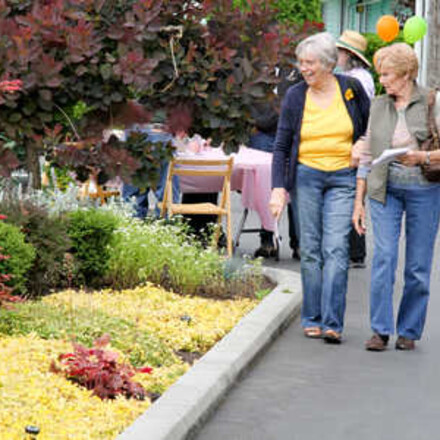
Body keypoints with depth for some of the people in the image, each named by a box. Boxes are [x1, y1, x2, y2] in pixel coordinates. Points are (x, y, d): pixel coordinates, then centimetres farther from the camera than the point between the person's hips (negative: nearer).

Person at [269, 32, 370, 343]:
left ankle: (332, 323, -15)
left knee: (336, 248, -11)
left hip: (343, 178, -2)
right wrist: (279, 188, -3)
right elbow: (282, 146, 5)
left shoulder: (351, 89, -1)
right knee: (310, 249, 4)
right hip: (307, 175, 2)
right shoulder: (295, 96, 2)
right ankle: (312, 319, 12)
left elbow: (372, 127, 14)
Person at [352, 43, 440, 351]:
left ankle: (409, 331, 14)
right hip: (386, 189, 2)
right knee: (384, 256, -10)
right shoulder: (379, 106, 9)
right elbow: (368, 155, 13)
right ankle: (380, 330, -5)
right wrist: (359, 200, 11)